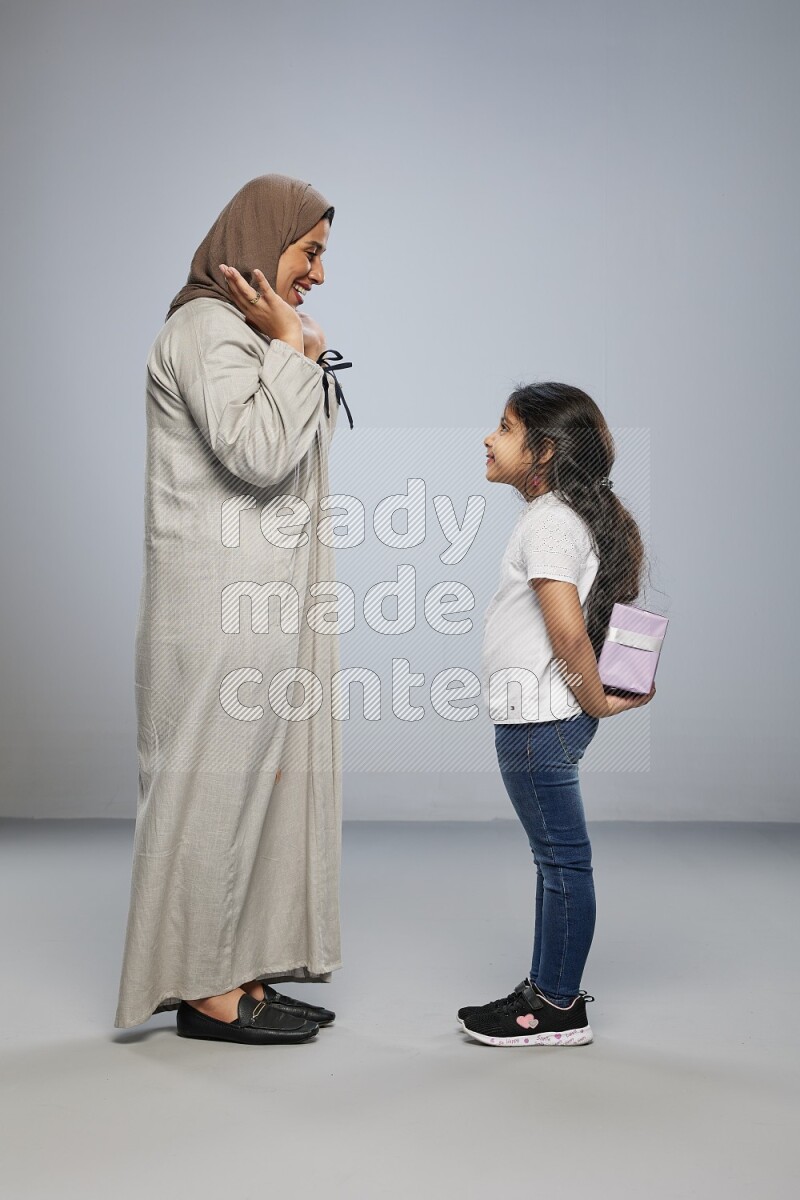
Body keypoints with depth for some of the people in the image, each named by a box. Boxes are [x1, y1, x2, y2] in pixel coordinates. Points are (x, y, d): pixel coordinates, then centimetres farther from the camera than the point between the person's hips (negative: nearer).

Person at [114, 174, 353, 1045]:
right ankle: (204, 988, 6)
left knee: (257, 772, 11)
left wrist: (309, 360, 14)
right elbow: (258, 453, -22)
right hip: (225, 599, -10)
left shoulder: (248, 334, 20)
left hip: (262, 597, 10)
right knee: (218, 776, -4)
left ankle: (237, 972, 19)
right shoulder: (206, 328, -10)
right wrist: (290, 346, -14)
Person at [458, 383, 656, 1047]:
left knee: (562, 858, -1)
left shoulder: (548, 523, -16)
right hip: (543, 716, 11)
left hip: (538, 715, -11)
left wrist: (596, 700, -13)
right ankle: (548, 987, 28)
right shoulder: (572, 515, 15)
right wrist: (602, 695, 16)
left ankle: (560, 1010, 9)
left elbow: (568, 630, -25)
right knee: (556, 856, 16)